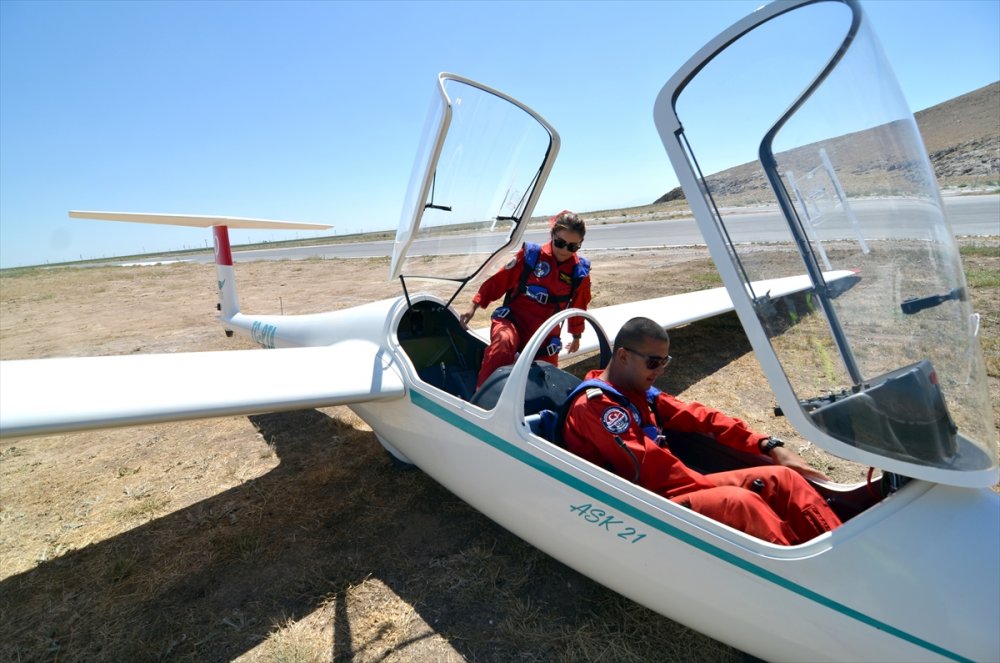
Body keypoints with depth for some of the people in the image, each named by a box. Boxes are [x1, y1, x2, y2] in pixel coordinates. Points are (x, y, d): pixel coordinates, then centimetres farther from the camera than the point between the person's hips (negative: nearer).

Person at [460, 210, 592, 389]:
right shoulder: (530, 255, -8)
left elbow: (578, 308, 16)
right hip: (512, 320, -3)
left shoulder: (580, 273, 0)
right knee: (503, 342, -36)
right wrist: (474, 307, -2)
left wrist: (576, 336, 28)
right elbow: (499, 281, -2)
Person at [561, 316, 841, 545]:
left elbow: (698, 417, 9)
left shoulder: (639, 392, 13)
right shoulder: (594, 405, -15)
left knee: (782, 478, -2)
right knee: (740, 503, -30)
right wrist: (722, 488, -13)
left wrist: (770, 446, 1)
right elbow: (650, 468, -20)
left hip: (672, 488, 9)